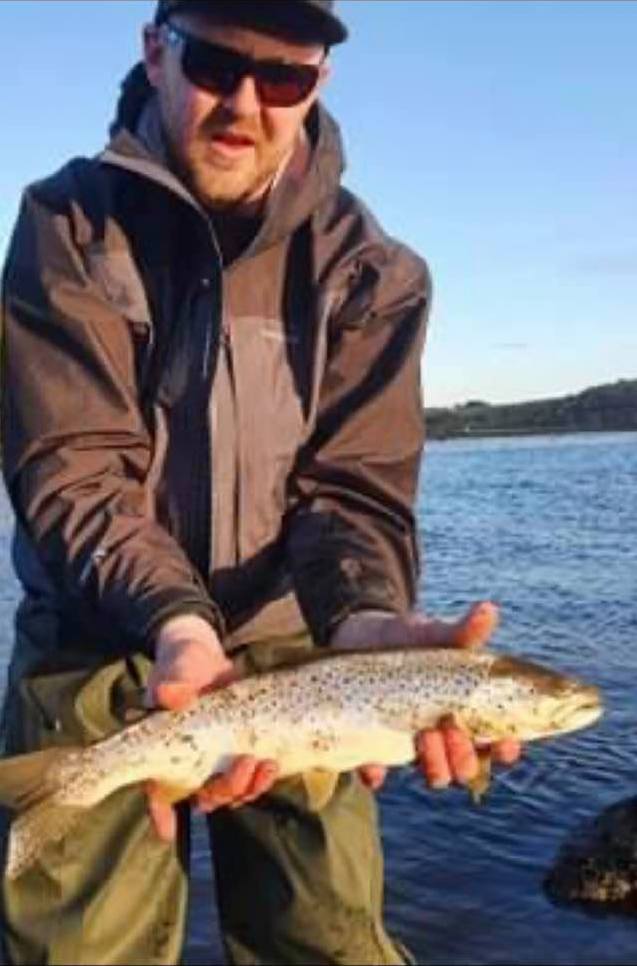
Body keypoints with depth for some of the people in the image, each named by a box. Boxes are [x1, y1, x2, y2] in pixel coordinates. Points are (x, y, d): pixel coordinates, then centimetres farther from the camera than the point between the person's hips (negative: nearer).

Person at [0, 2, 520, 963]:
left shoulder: (370, 269, -3)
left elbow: (356, 487, -9)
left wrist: (364, 618, -31)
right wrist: (175, 621, -34)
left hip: (291, 651, 2)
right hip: (98, 649, -1)